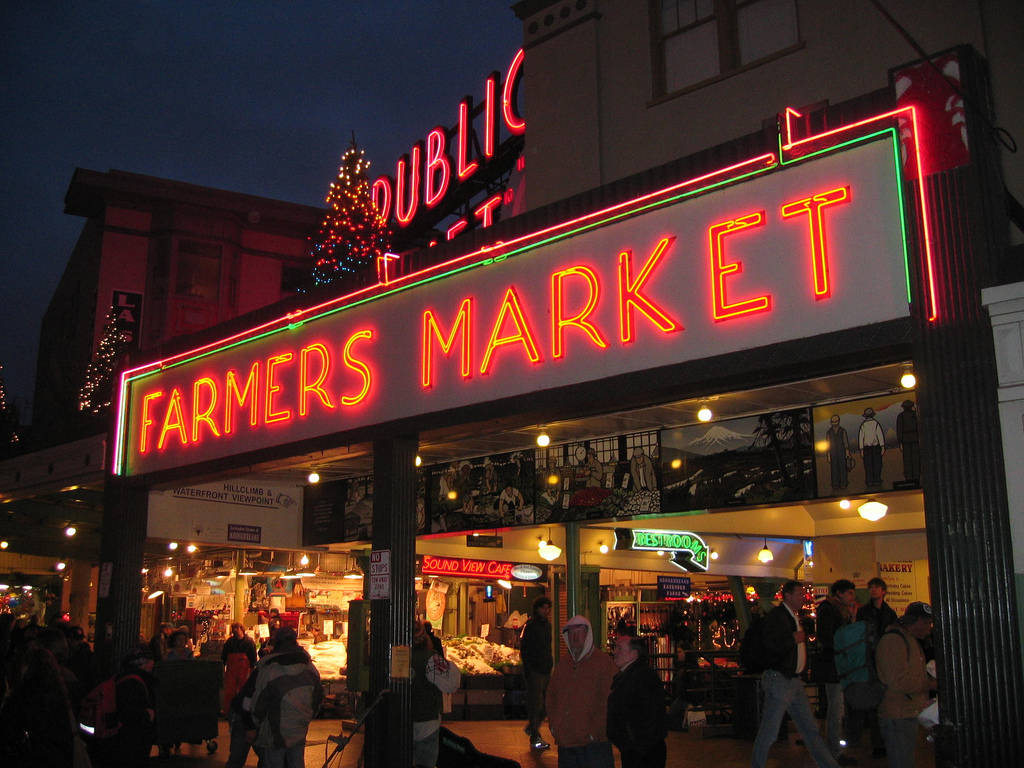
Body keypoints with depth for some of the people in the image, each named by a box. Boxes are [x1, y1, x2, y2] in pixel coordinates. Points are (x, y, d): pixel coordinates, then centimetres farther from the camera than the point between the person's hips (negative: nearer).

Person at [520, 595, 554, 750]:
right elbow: (523, 649, -12)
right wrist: (527, 669, -17)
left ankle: (531, 727, 29)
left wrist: (550, 664, 16)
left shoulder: (547, 624, 14)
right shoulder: (530, 625, -10)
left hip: (546, 670, 8)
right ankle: (535, 738, 3)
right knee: (535, 703, -4)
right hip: (534, 671, -8)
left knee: (546, 703, 10)